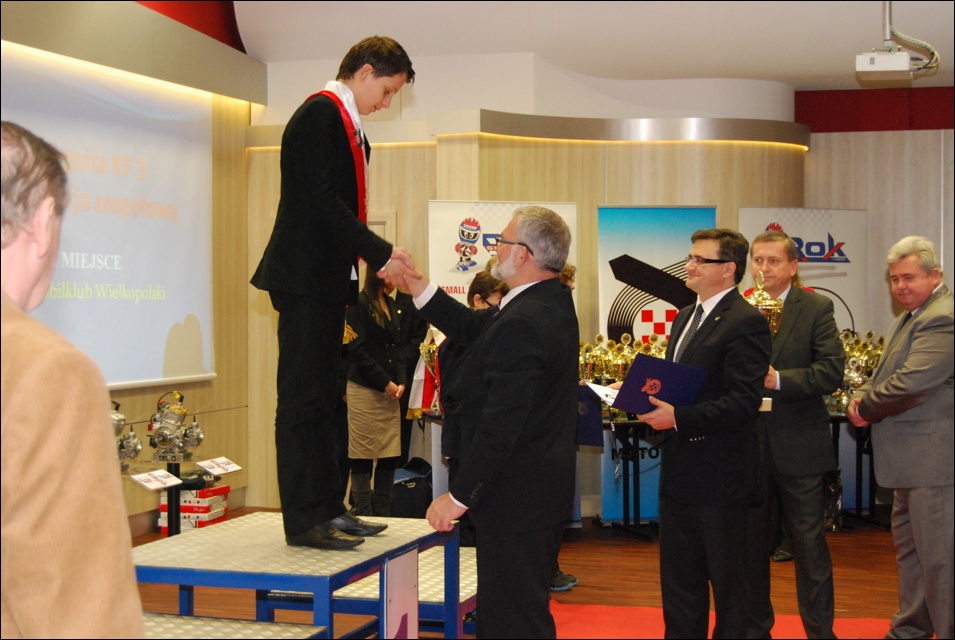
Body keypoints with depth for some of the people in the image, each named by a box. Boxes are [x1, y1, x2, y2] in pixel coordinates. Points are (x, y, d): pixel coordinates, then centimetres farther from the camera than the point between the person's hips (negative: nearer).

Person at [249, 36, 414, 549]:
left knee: (322, 399, 14)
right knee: (302, 400, -6)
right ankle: (304, 521, -3)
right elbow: (323, 200, -20)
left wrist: (371, 269, 11)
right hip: (305, 278, -10)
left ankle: (328, 508, 21)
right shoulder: (320, 114, -12)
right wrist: (381, 255, -18)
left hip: (327, 280, 10)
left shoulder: (347, 125, 18)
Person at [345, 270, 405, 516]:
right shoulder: (358, 304, -7)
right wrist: (385, 383, -11)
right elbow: (357, 350, -12)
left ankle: (382, 514, 13)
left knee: (390, 455, 5)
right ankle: (362, 514, 4)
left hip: (389, 393, 7)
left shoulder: (390, 304, 15)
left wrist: (401, 381, 2)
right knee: (363, 458, -2)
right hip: (365, 391, -7)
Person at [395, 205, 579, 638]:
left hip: (516, 500, -11)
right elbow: (473, 328, 13)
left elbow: (501, 425, -27)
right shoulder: (554, 301, 6)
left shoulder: (522, 324, -25)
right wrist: (416, 286, 9)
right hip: (544, 489, 11)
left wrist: (459, 497, -20)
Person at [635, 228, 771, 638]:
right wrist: (652, 400, 2)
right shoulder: (685, 317, 15)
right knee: (678, 579, 17)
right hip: (679, 472, 9)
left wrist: (679, 418, -26)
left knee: (727, 581, 5)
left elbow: (743, 401, -22)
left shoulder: (745, 322, -15)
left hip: (718, 477, -9)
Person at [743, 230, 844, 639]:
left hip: (798, 448, -3)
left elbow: (832, 371, -11)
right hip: (748, 446, 3)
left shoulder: (816, 308, -3)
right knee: (751, 544, 13)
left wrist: (778, 379, -21)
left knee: (809, 545, 4)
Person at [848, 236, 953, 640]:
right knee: (909, 550, 20)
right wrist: (865, 398, 1)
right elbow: (886, 376, 22)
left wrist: (865, 408, -12)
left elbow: (909, 384, -27)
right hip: (912, 461, 11)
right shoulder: (910, 318, 16)